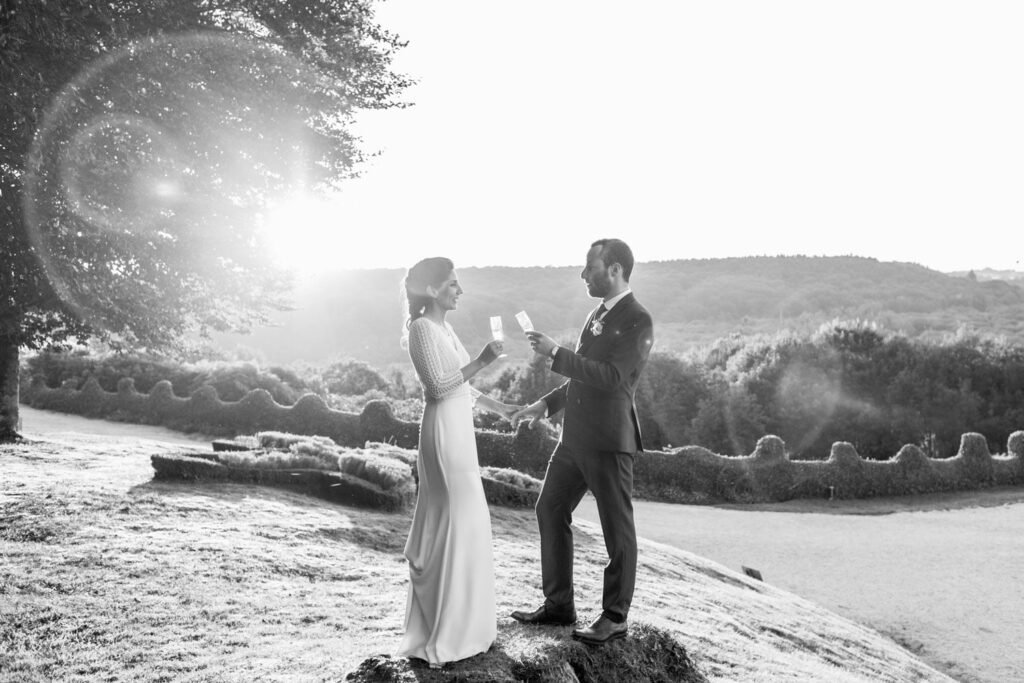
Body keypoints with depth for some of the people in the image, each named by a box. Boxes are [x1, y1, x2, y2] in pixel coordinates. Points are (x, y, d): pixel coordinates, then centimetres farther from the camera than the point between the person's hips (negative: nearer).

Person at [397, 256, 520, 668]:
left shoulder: (443, 327, 15)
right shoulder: (423, 328, -13)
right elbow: (439, 386, -19)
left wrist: (497, 407, 22)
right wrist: (482, 361, -24)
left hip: (459, 430, 10)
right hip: (444, 432, -10)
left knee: (445, 524, 14)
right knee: (456, 525, -6)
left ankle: (453, 621, 25)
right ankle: (445, 635, 3)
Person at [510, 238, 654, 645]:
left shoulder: (637, 321, -12)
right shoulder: (598, 315, 14)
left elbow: (612, 376, -23)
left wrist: (556, 353, -22)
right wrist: (546, 405, 14)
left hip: (608, 441, -9)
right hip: (575, 436, 9)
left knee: (617, 529, 4)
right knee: (550, 510, 14)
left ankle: (615, 618, 19)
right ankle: (558, 605, 27)